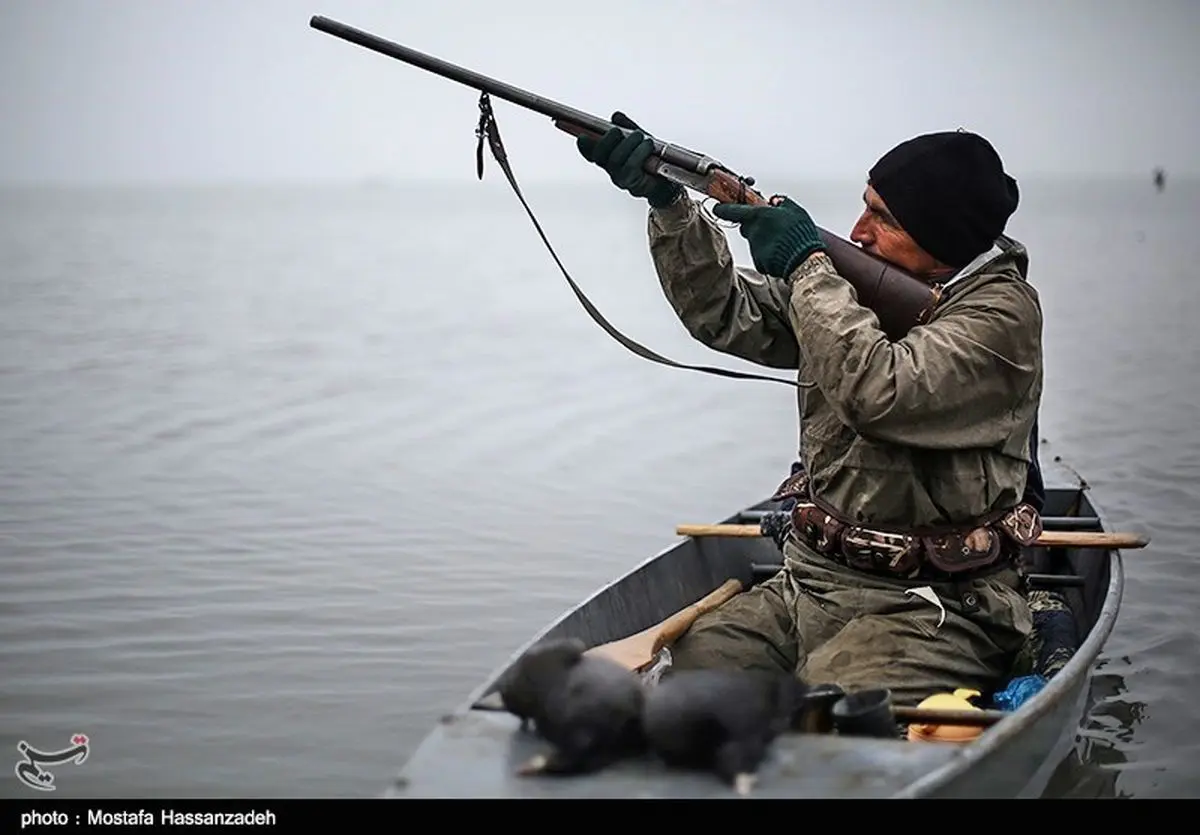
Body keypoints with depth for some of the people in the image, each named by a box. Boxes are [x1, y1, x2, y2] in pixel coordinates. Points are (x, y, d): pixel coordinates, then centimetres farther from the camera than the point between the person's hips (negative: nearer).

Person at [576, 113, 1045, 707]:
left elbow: (880, 394, -26)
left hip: (929, 607, -6)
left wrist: (806, 263, -17)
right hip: (806, 583, 6)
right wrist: (668, 202, -6)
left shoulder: (1002, 311, -11)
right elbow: (726, 312, 8)